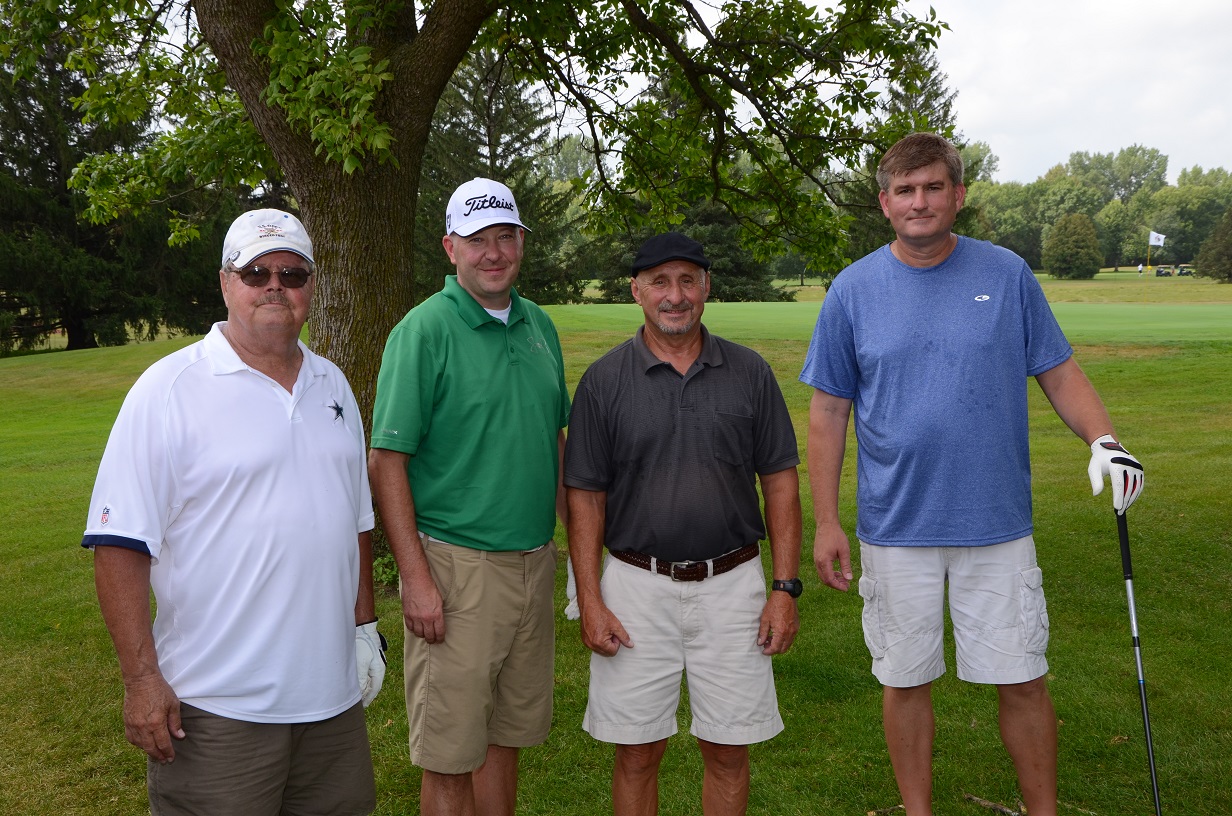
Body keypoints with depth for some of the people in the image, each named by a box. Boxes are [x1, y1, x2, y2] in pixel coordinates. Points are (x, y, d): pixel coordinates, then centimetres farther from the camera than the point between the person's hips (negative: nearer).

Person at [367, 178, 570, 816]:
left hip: (534, 563, 6)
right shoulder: (424, 330, -11)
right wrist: (417, 577, -17)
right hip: (456, 567, -6)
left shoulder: (539, 325, 9)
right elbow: (386, 462, -13)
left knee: (508, 734, 18)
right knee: (450, 754, 4)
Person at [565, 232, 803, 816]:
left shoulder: (749, 372, 2)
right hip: (637, 586, -1)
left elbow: (780, 481, 4)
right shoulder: (604, 380, -1)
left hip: (732, 585, 1)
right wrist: (589, 601, -6)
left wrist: (785, 588, -2)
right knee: (637, 752, 8)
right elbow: (585, 495, 0)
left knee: (728, 750, 9)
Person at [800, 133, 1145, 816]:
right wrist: (826, 522, -1)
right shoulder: (853, 289, 0)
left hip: (998, 523, 0)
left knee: (1021, 680, 6)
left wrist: (1103, 440, -12)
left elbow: (1058, 372, 7)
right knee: (906, 680, 11)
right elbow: (828, 412, 2)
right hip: (896, 526, 0)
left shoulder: (1007, 274, 1)